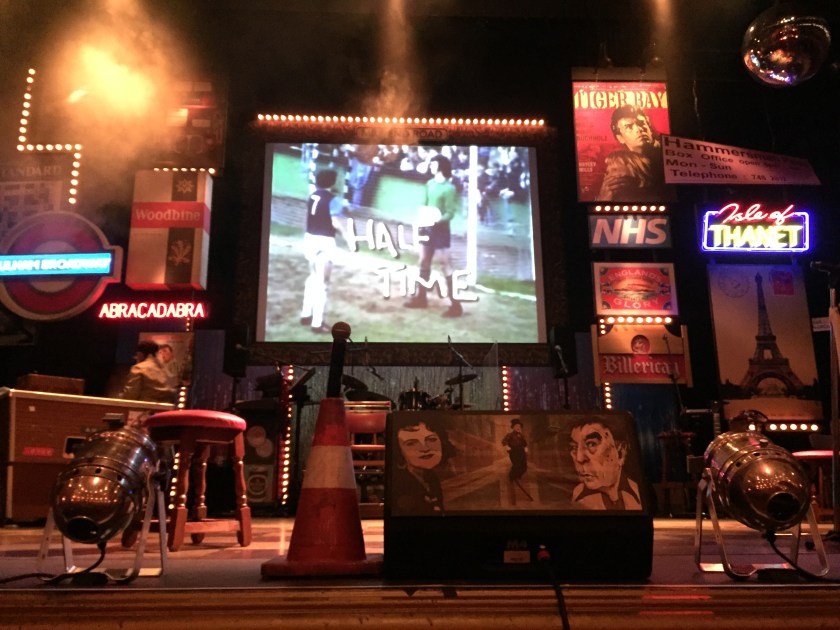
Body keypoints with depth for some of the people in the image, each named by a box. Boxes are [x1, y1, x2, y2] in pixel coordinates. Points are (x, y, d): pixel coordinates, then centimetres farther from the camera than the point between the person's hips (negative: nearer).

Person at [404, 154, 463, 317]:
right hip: (427, 229, 8)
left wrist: (437, 221, -30)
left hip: (441, 231, -8)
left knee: (446, 267, -7)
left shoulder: (449, 188, -14)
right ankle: (420, 297, 29)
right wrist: (421, 221, 3)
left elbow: (450, 213, -16)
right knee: (424, 263, 15)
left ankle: (455, 305, -3)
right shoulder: (430, 184, 7)